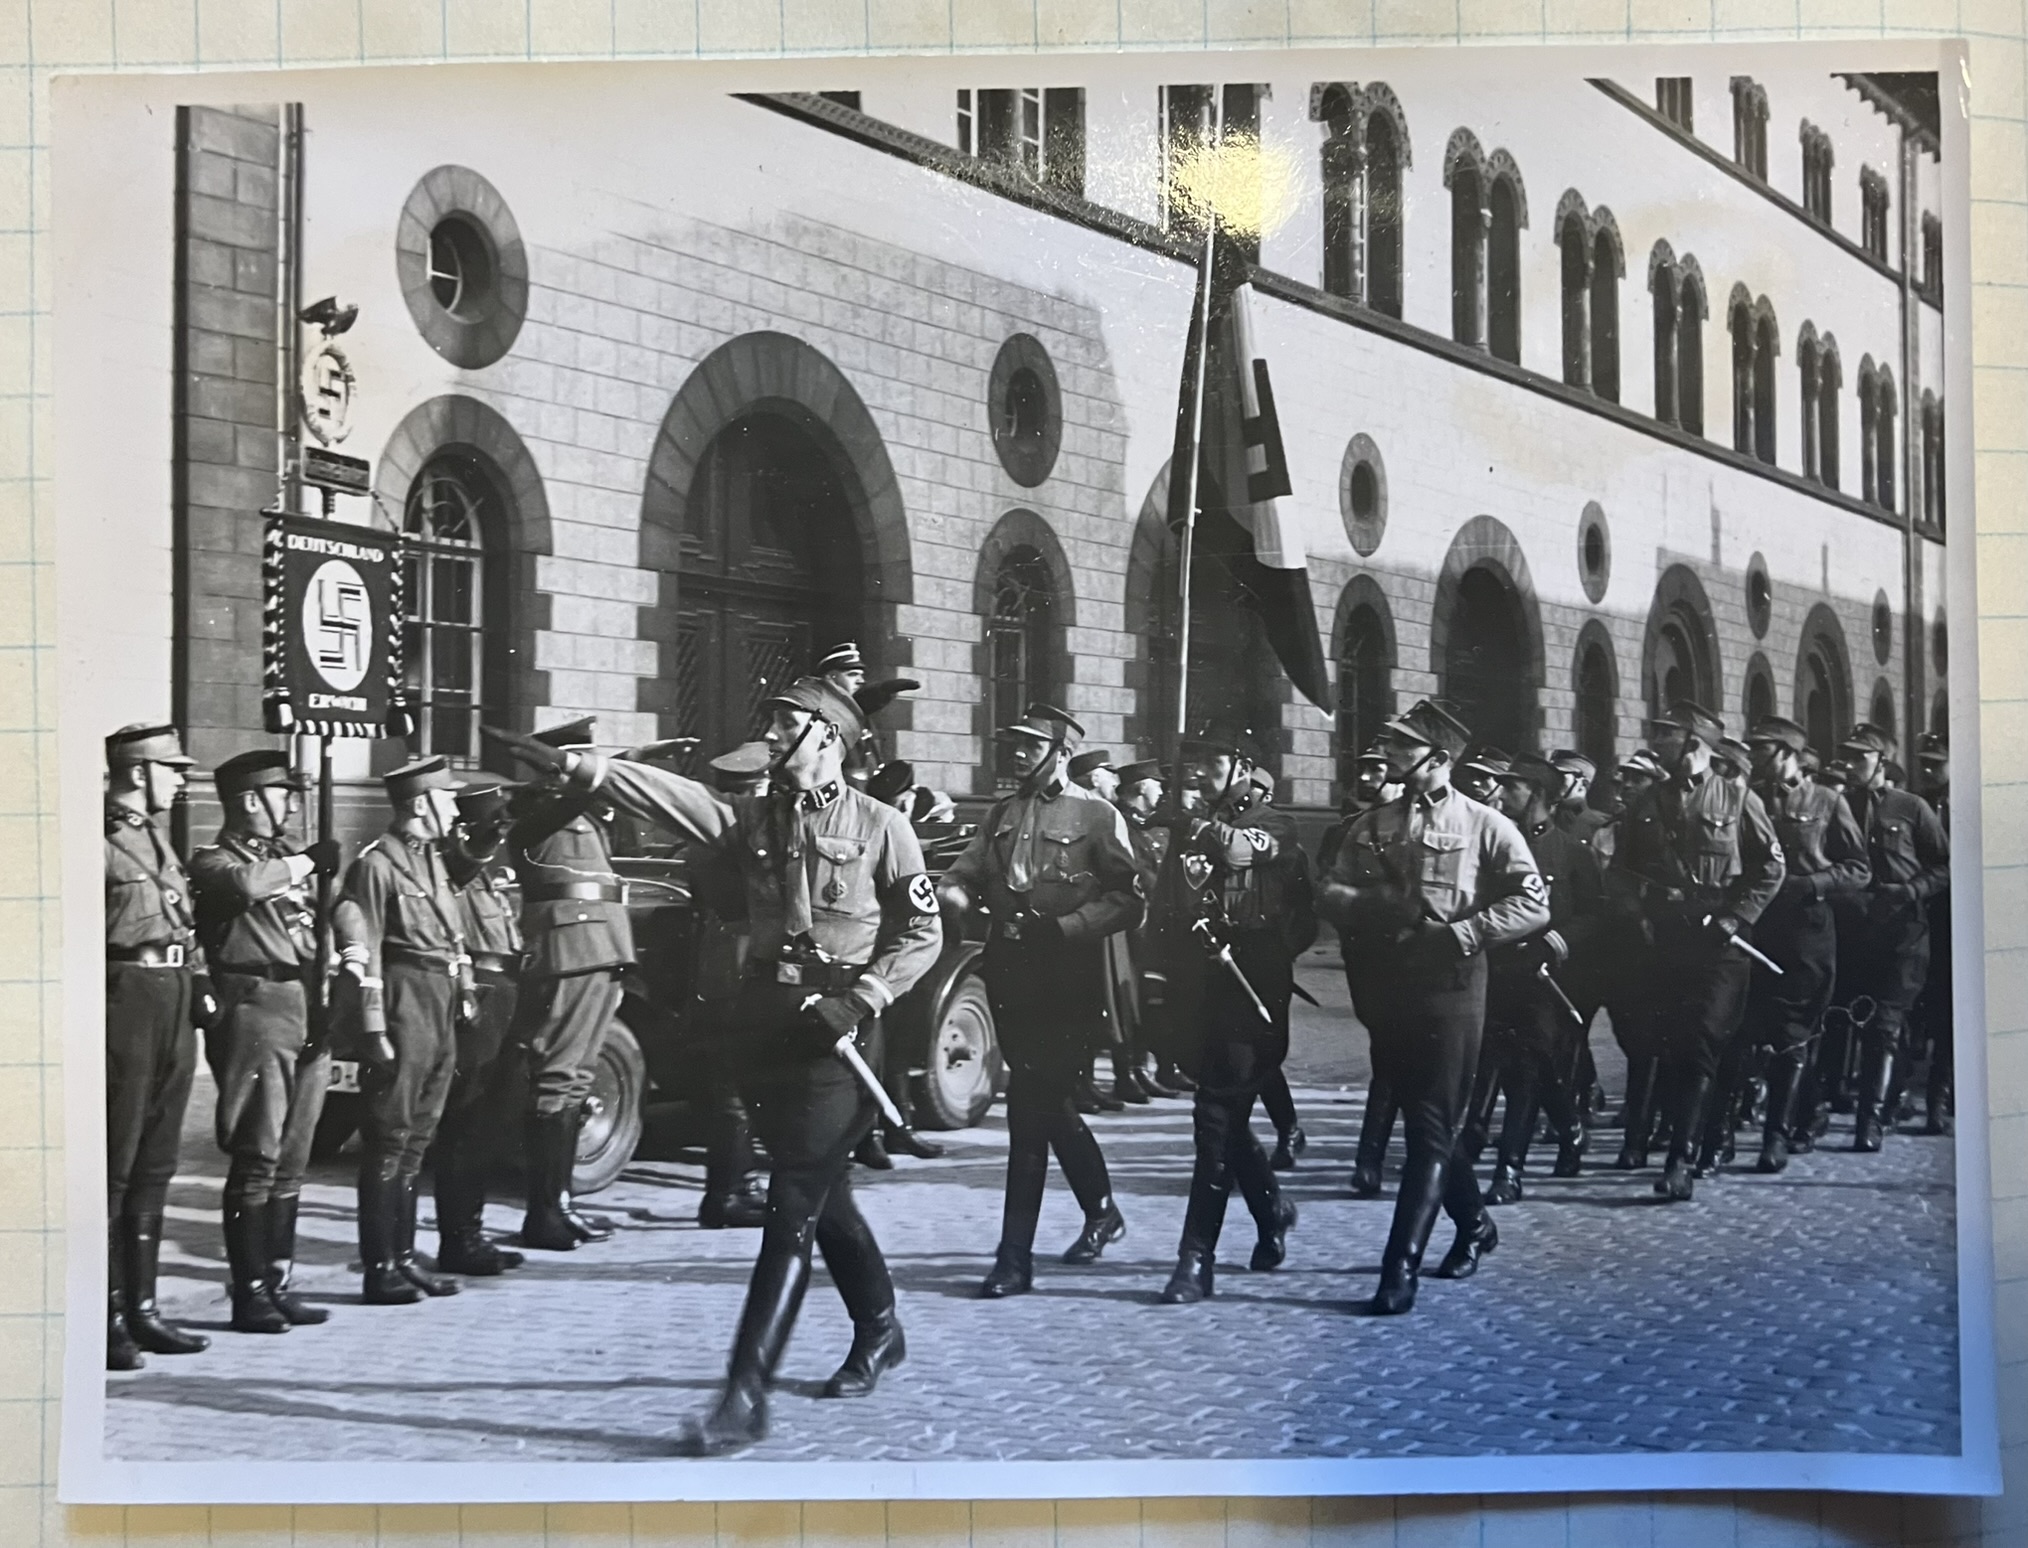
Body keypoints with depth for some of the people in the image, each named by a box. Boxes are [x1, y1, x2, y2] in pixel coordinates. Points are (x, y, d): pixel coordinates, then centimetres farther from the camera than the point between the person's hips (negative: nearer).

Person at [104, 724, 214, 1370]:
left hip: (174, 1007, 9)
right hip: (126, 1004, -9)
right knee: (113, 1166, -5)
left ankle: (139, 1307, 20)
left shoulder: (157, 841, 19)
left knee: (154, 1166, 12)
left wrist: (200, 983, 13)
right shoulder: (98, 842, -9)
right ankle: (102, 1320, 0)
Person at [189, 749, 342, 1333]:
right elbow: (244, 885, -26)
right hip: (257, 1014, -8)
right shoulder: (215, 860, -1)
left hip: (308, 1016, 8)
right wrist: (305, 863, -13)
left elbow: (318, 927, 25)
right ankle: (249, 1292, -4)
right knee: (257, 1159, -8)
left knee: (291, 1162, 10)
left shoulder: (285, 858, 22)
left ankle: (277, 1284, 16)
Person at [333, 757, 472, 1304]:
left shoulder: (433, 859, 17)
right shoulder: (377, 864, -11)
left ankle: (403, 1256, 21)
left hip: (442, 1009, 9)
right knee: (390, 1137, -4)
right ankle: (379, 1270, 1)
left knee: (418, 1135, 13)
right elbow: (360, 953, -15)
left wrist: (465, 992, 15)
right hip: (405, 1005, -9)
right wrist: (374, 1028, -18)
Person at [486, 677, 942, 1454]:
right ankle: (879, 1331, 40)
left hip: (835, 1039, -6)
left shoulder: (880, 826, -2)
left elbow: (922, 933, -3)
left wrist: (857, 1003, -14)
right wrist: (574, 766, -19)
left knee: (791, 1214, -10)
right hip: (765, 1028, 6)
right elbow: (667, 794, -5)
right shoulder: (752, 818, 10)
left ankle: (745, 1396, -11)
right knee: (823, 1197, 19)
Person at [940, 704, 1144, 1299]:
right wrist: (951, 892, -14)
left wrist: (1060, 926, -18)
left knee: (1030, 1107, -10)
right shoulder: (1001, 814, 16)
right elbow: (966, 877, 9)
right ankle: (1101, 1211, 37)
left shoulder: (1097, 817, -3)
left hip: (1067, 975, -6)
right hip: (1008, 969, 6)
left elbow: (1127, 902, -8)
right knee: (1047, 1100, 16)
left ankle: (1015, 1258, -8)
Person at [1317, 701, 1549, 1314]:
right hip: (1385, 989, 6)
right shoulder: (1370, 826, 13)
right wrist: (1374, 904, -15)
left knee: (1431, 1130, -7)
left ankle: (1400, 1270, -9)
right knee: (1423, 1120, 17)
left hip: (1449, 991, -6)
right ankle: (1473, 1223, 38)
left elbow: (1533, 904, -10)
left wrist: (1459, 931, -18)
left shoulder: (1484, 826, -3)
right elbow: (1329, 895, 6)